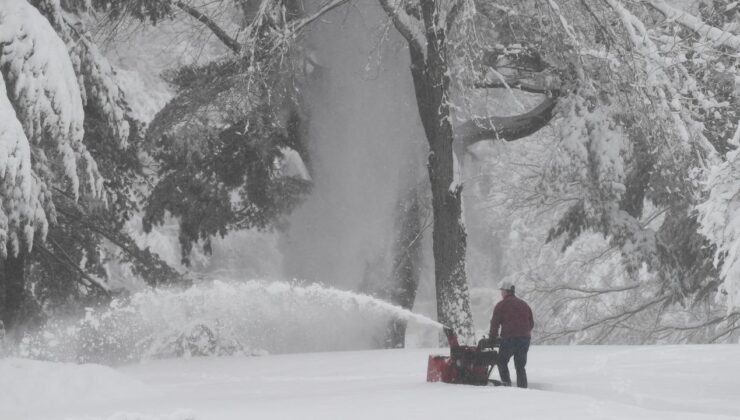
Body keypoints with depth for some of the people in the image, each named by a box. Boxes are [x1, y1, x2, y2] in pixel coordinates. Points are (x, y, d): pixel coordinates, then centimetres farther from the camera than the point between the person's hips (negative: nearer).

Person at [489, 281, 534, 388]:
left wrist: (493, 338, 9)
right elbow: (531, 323, 20)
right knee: (520, 366, 11)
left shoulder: (501, 305, 0)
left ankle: (506, 382, -6)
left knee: (502, 362, 9)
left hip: (509, 339, -5)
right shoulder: (524, 304, 17)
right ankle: (523, 388, 4)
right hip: (525, 339, 5)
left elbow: (495, 323, -2)